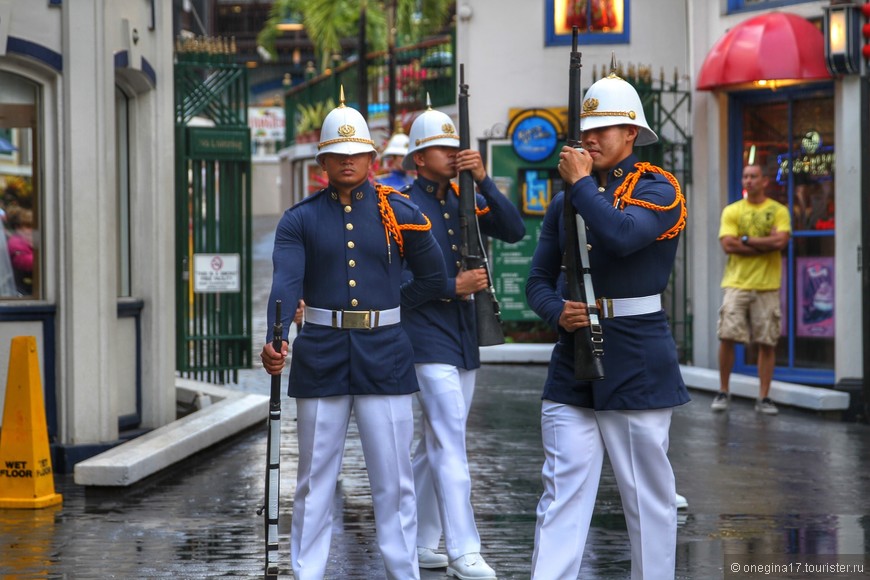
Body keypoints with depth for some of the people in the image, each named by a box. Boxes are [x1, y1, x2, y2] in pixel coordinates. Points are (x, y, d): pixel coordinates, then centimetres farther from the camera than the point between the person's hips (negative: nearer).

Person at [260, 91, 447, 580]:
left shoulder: (400, 213, 3)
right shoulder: (300, 220, 2)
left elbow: (433, 277, 12)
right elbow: (286, 283, -13)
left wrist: (385, 312, 10)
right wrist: (276, 341, -29)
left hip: (385, 357, 0)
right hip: (321, 358, 0)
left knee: (394, 481, 4)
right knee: (315, 482, 6)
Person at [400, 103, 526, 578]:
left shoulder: (465, 202, 9)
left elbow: (515, 231, -2)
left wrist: (483, 180, -11)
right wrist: (453, 287, -17)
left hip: (463, 338, 7)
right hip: (426, 338, -7)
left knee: (437, 444, 12)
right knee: (451, 444, -13)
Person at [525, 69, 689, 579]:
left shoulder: (659, 189, -4)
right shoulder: (566, 200, 13)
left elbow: (624, 234, -24)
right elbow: (539, 279, 14)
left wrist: (581, 183, -13)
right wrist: (558, 311, -7)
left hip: (638, 363, -4)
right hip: (572, 362, 4)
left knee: (648, 493, 5)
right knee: (562, 493, -2)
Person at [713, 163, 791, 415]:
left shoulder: (778, 211, 7)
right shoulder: (732, 211, 9)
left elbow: (781, 241, -10)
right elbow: (728, 245, -5)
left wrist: (746, 240, -6)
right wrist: (766, 243, -6)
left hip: (767, 286, 0)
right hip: (736, 283, 0)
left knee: (767, 344, -1)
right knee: (727, 338, -8)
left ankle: (764, 398, 6)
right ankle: (723, 392, 6)